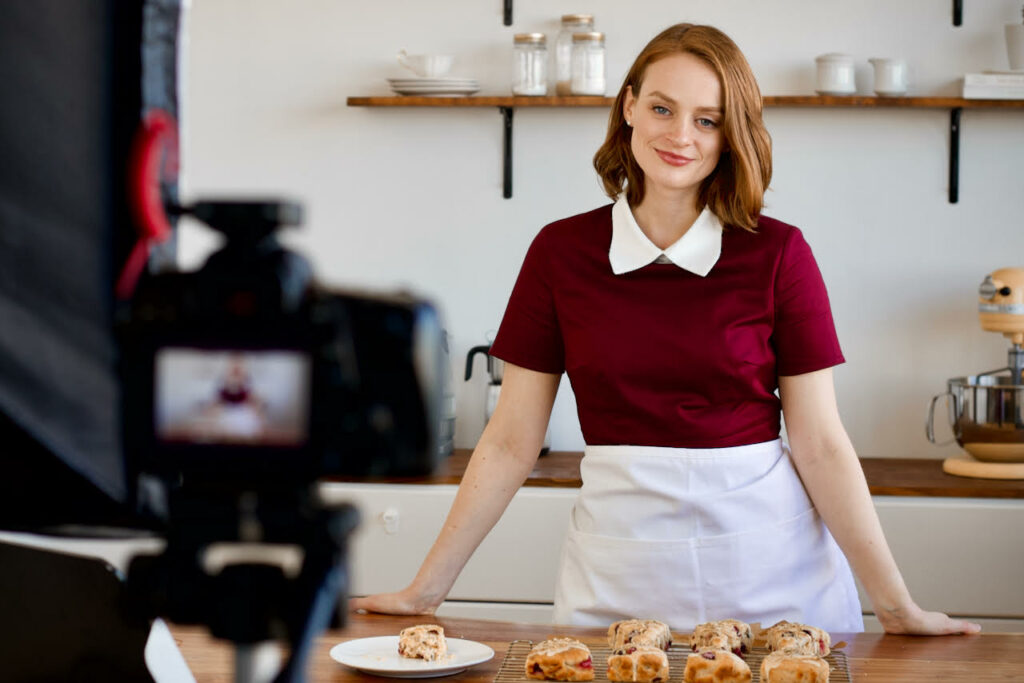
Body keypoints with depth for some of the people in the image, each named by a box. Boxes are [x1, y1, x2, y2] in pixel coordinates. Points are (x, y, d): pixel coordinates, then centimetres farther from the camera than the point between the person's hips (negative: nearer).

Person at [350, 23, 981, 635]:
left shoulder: (778, 254, -3)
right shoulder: (561, 252, 1)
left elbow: (821, 445, -2)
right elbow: (511, 443, 4)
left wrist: (897, 605, -4)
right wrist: (427, 589, 3)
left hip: (768, 557, -1)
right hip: (619, 564, 1)